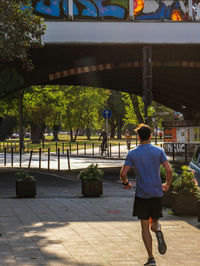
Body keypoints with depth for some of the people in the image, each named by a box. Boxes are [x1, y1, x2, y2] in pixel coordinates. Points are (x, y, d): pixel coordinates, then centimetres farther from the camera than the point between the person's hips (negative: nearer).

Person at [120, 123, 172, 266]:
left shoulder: (132, 154, -2)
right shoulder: (159, 151, 0)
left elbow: (123, 173, -7)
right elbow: (169, 170, -7)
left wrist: (126, 183, 13)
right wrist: (167, 185, 9)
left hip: (141, 195, -1)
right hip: (157, 193, 1)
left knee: (145, 227, 4)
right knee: (154, 221, 18)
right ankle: (158, 230, -18)